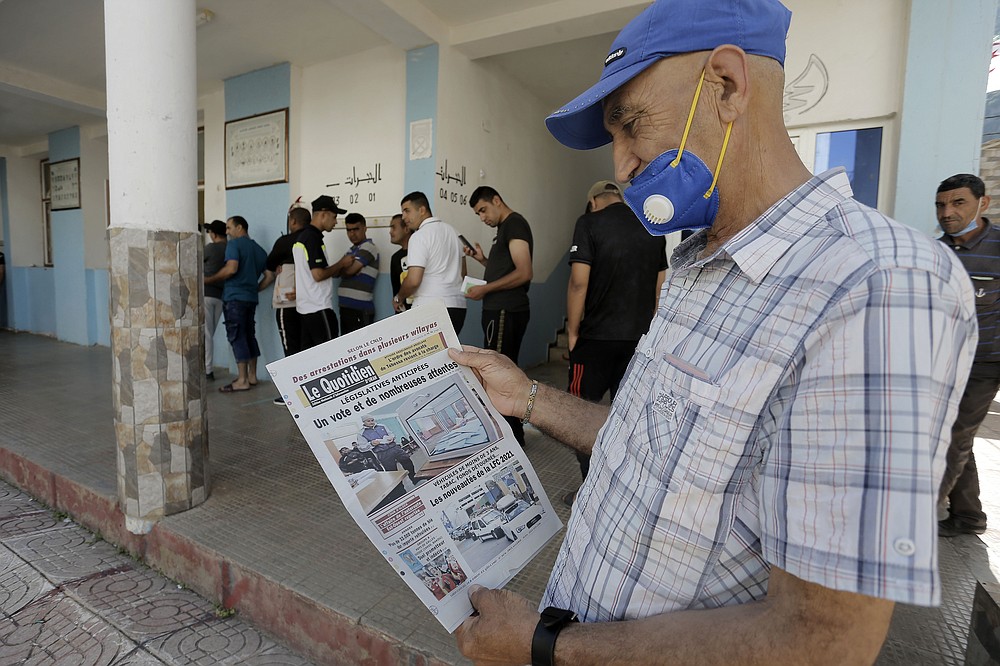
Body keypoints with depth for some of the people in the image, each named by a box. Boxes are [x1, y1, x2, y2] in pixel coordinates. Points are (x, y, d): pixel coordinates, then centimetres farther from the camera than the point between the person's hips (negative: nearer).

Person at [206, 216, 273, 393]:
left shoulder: (234, 243, -5)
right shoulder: (259, 249, 16)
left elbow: (231, 268, -19)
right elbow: (270, 276, 14)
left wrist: (209, 280, -8)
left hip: (234, 297, -7)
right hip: (251, 299, 7)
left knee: (236, 337, -6)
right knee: (249, 336, 12)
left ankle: (242, 380, -5)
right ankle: (252, 376, 17)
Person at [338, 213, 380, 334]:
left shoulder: (368, 247, -6)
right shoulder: (352, 250, 19)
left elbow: (349, 270, -15)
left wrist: (341, 266, 6)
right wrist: (344, 264, -8)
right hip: (345, 306, 8)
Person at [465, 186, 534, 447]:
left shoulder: (514, 223, -9)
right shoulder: (505, 227, 21)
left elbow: (524, 273, -19)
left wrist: (485, 289, -14)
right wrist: (484, 260, 13)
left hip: (506, 312, -10)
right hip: (501, 310, 10)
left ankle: (510, 436, 1)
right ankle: (513, 434, 23)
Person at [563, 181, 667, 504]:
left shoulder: (589, 223, -5)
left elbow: (579, 283, -13)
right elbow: (659, 286, 13)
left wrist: (572, 332, -5)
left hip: (598, 336, -5)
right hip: (641, 337, 6)